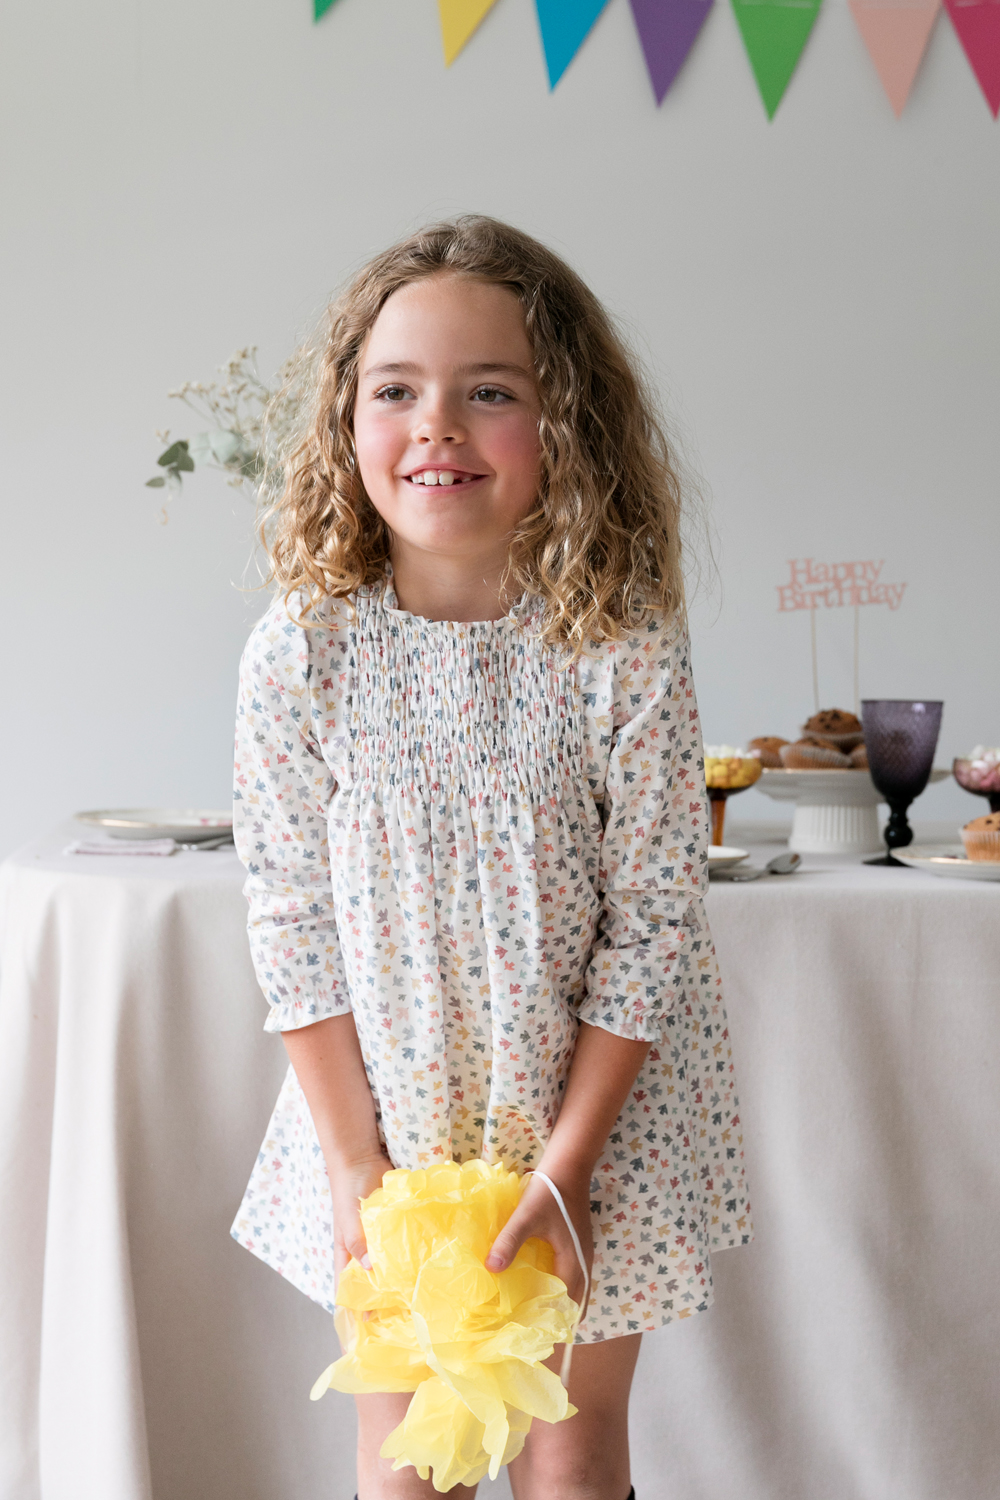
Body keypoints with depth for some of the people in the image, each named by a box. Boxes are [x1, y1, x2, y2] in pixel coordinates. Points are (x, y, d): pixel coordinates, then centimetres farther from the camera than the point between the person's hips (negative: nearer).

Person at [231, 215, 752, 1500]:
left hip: (593, 1110, 0)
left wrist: (564, 1167, -13)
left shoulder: (626, 653, -16)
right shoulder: (299, 655, -13)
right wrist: (353, 1164, -8)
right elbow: (292, 927, -7)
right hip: (384, 1112, 1)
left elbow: (652, 924, -12)